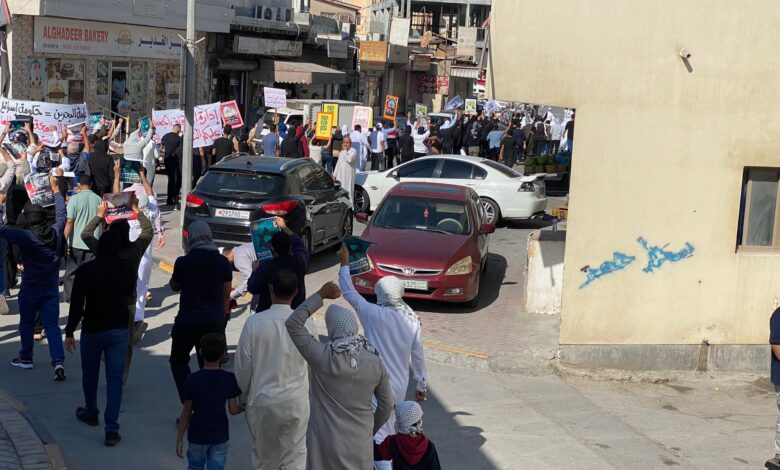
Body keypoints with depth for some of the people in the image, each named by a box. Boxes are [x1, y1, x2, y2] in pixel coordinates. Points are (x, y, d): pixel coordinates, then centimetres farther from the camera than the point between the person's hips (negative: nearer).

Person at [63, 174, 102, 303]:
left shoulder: (75, 199, -8)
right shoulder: (99, 199, 2)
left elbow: (70, 221, -11)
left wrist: (65, 240, -6)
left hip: (77, 243, -2)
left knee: (71, 271, 12)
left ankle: (68, 296, 19)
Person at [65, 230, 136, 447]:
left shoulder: (85, 271, -13)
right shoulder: (127, 270, -3)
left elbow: (76, 304, -15)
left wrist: (69, 332, -8)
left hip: (92, 330, -1)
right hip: (119, 329, 1)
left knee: (90, 374, 20)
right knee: (115, 378, 0)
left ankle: (90, 413, 40)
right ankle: (112, 429, -7)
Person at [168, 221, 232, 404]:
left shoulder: (183, 262, -11)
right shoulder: (222, 262, -2)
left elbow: (174, 286, 7)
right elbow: (226, 294, 5)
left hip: (187, 322, -3)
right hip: (214, 322, 3)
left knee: (178, 362, 16)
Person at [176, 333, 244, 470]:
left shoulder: (193, 380, -13)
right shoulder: (229, 379, -10)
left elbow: (186, 412, -8)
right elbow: (233, 410, -7)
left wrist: (179, 438, 0)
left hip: (197, 435, 0)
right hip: (220, 435, 1)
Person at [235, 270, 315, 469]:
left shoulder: (255, 321, -14)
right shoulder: (306, 323, -12)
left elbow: (243, 364, -7)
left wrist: (245, 390, 12)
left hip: (262, 400, 1)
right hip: (296, 401, 0)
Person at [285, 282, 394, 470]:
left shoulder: (322, 357, -18)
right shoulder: (375, 362, -7)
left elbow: (292, 324, -8)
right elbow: (386, 405, 3)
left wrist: (320, 295, -6)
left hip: (327, 442, -2)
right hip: (360, 442, 3)